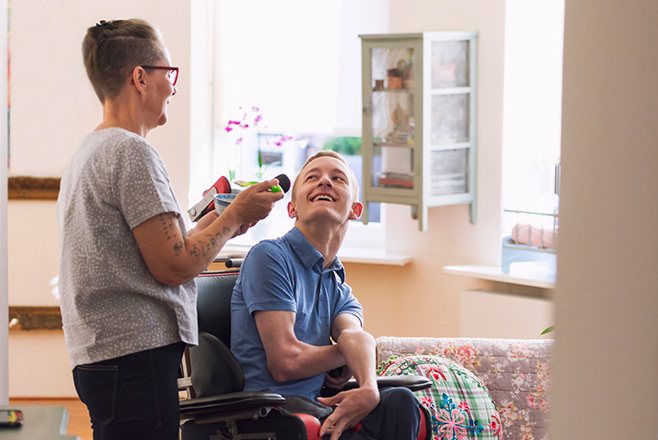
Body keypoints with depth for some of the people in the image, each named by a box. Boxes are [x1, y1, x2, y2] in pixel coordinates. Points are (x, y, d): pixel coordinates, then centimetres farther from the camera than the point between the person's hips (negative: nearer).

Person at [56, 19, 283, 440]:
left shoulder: (86, 154, 20)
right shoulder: (132, 152, -11)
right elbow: (174, 267, -14)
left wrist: (208, 227, 24)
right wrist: (236, 216, -1)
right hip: (137, 354, -10)